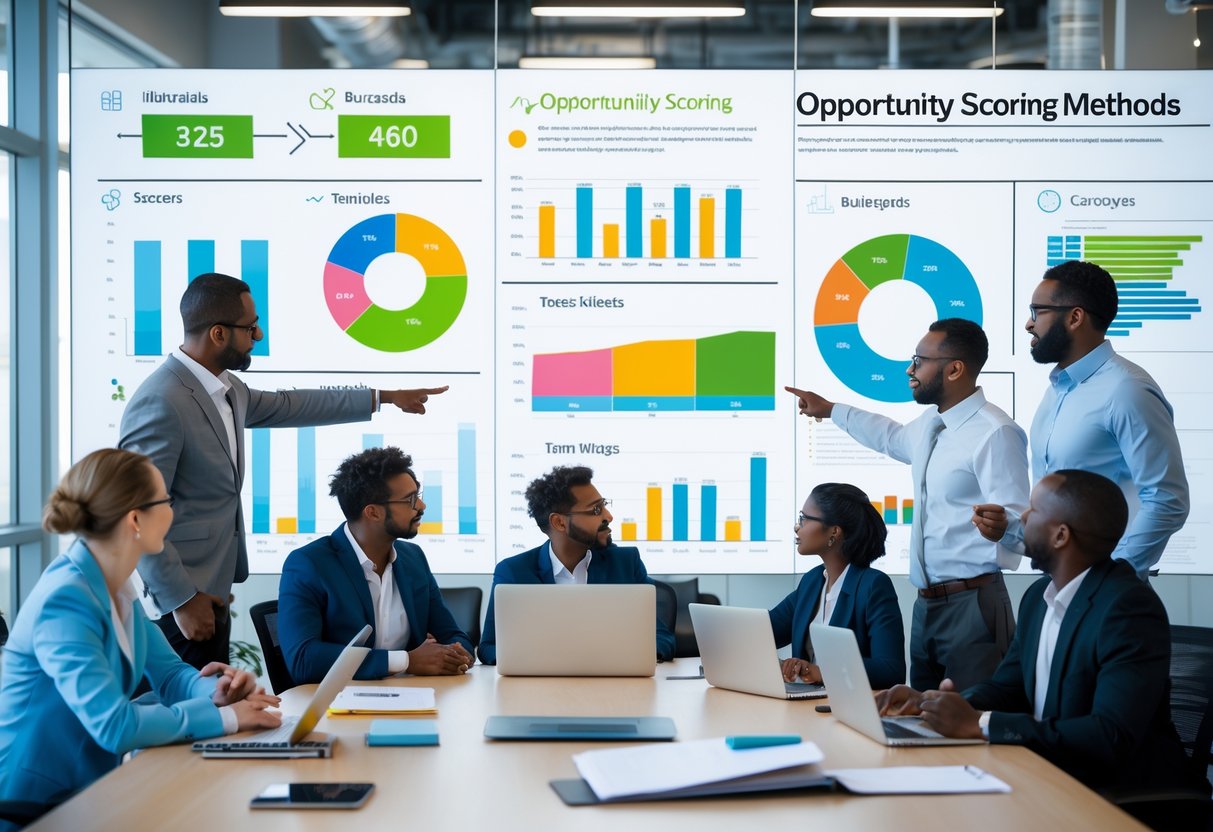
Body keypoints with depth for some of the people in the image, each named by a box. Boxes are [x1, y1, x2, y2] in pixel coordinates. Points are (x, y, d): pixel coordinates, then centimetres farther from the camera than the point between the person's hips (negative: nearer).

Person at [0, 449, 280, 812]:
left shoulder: (118, 585, 3)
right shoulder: (65, 600, -24)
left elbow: (168, 671, 8)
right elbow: (114, 726, -31)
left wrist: (218, 690, -13)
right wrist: (225, 717, -22)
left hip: (88, 789, 8)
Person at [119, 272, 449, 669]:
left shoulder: (226, 389, 9)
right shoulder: (160, 403, -21)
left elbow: (286, 406, 26)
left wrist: (384, 397, 31)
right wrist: (182, 600, -19)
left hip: (211, 594, 9)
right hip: (176, 605, -9)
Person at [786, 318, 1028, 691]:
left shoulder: (994, 433, -17)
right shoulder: (929, 424, 12)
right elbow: (894, 438, 35)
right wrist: (830, 409, 41)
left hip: (971, 605, -9)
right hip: (925, 604, 9)